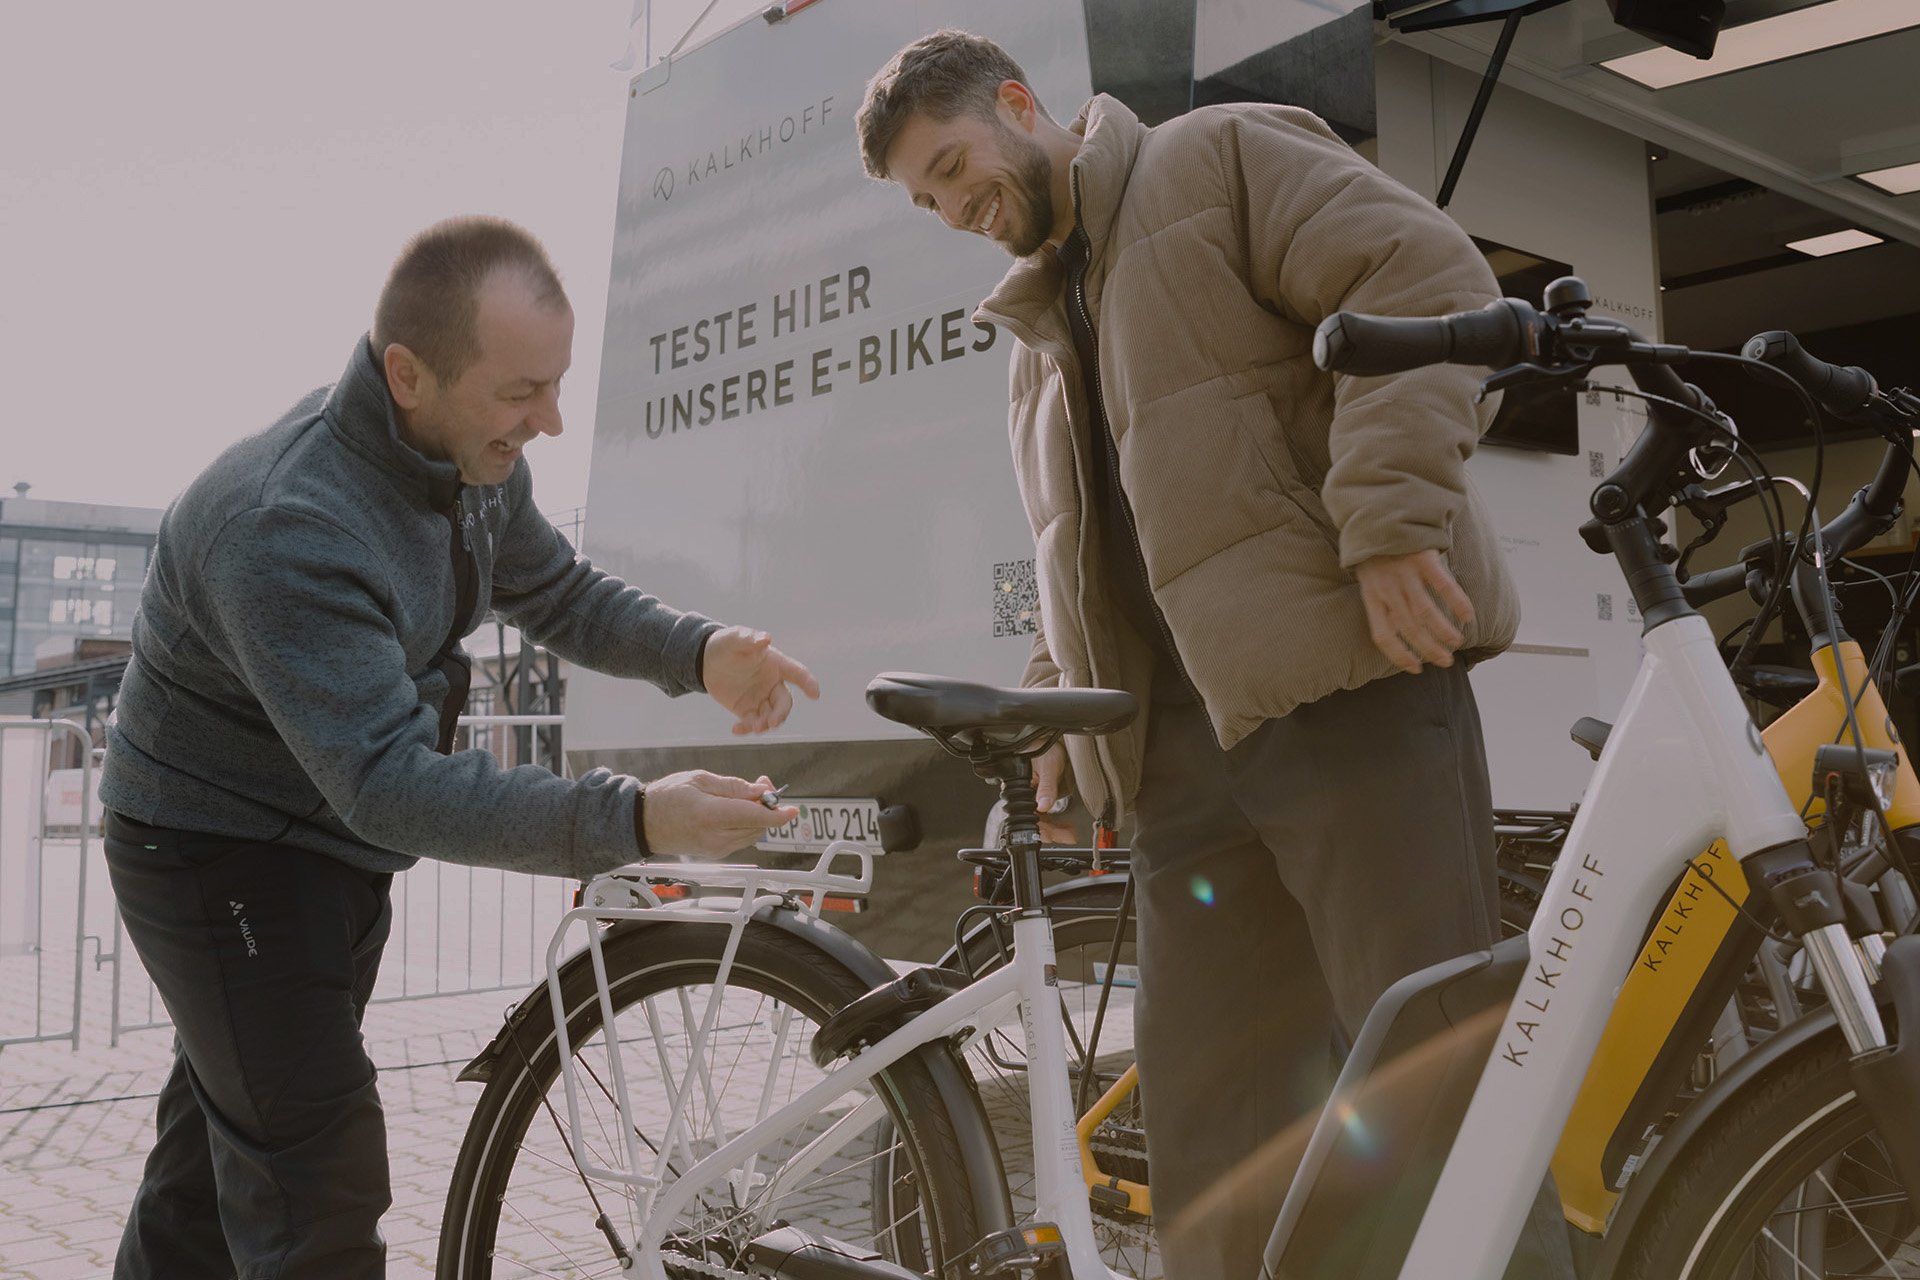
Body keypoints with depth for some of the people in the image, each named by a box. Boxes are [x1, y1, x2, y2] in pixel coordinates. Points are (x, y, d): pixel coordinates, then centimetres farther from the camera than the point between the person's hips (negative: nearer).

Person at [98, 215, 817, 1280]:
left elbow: (559, 594, 6)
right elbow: (387, 782, -38)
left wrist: (700, 652, -14)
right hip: (218, 855, -8)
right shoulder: (290, 527, -35)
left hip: (335, 837, 8)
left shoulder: (479, 460, -8)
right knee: (320, 1189, -10)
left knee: (222, 1133, 22)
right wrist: (632, 820, -46)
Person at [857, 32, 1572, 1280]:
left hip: (1350, 677, -7)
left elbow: (1430, 284, -7)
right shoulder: (1042, 330, 29)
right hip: (1183, 744, 7)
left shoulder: (1222, 159, 8)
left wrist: (1391, 520, -18)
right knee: (1209, 1120, 4)